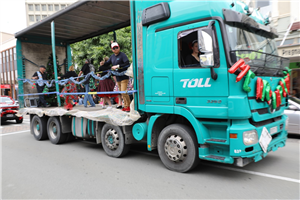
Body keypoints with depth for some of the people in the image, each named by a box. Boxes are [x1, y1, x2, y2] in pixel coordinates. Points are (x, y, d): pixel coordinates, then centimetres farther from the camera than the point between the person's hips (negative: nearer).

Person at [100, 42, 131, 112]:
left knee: (124, 92, -14)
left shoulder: (122, 55, -11)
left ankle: (128, 106, 0)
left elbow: (127, 63, -22)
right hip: (118, 77, 8)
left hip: (124, 76, -8)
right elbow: (108, 63, 18)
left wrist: (118, 66, -26)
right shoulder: (112, 56, 11)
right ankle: (125, 106, 22)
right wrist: (103, 63, -4)